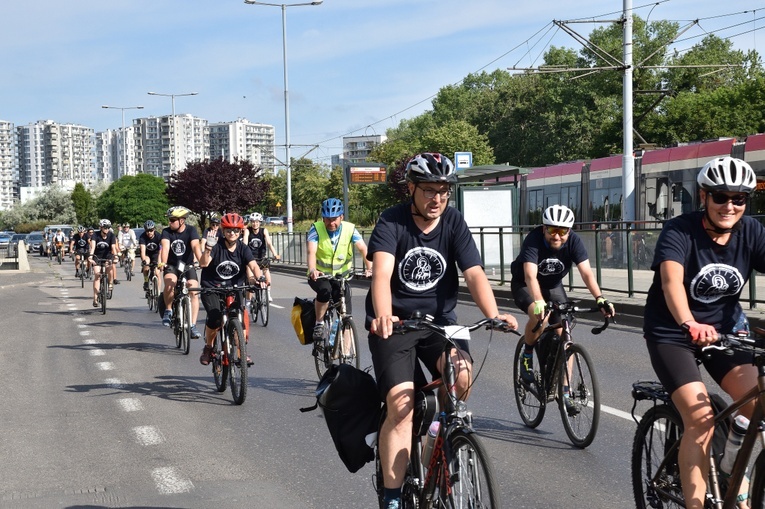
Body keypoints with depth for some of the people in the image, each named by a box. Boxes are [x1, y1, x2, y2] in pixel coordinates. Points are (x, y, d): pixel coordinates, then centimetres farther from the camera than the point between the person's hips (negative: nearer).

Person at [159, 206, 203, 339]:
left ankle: (193, 326, -14)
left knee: (194, 291, -18)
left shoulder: (191, 230, -11)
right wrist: (163, 263, -41)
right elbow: (165, 247, -23)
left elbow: (196, 246, -25)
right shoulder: (166, 232, -8)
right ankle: (168, 310, -8)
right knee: (170, 283, -32)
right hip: (172, 266, 0)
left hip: (188, 266, 0)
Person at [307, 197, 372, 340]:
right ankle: (319, 324, -13)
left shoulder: (350, 229, -13)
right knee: (324, 290, -35)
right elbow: (311, 252, -29)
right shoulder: (316, 229, -16)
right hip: (319, 276, -2)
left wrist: (370, 268, -43)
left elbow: (363, 249, -24)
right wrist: (312, 270, -50)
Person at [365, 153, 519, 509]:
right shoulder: (391, 222, -13)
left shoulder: (454, 223, -5)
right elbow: (382, 272, -28)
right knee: (401, 404, -18)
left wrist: (493, 315, -34)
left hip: (439, 320, 3)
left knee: (461, 374, -26)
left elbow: (474, 273, -16)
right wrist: (382, 315, -48)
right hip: (395, 323, -2)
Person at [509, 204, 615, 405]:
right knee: (540, 315, -34)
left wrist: (600, 299, -47)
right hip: (524, 285, -3)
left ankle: (564, 393, -1)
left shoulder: (574, 241, -23)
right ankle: (527, 357, -6)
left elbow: (586, 272, -32)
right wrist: (539, 302, -60)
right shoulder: (533, 240, -32)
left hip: (553, 285, 4)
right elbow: (531, 275, -44)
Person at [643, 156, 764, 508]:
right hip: (672, 332, -4)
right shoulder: (680, 232, -21)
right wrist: (690, 325, -57)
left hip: (724, 328, 4)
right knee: (701, 419, -21)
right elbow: (671, 280, -38)